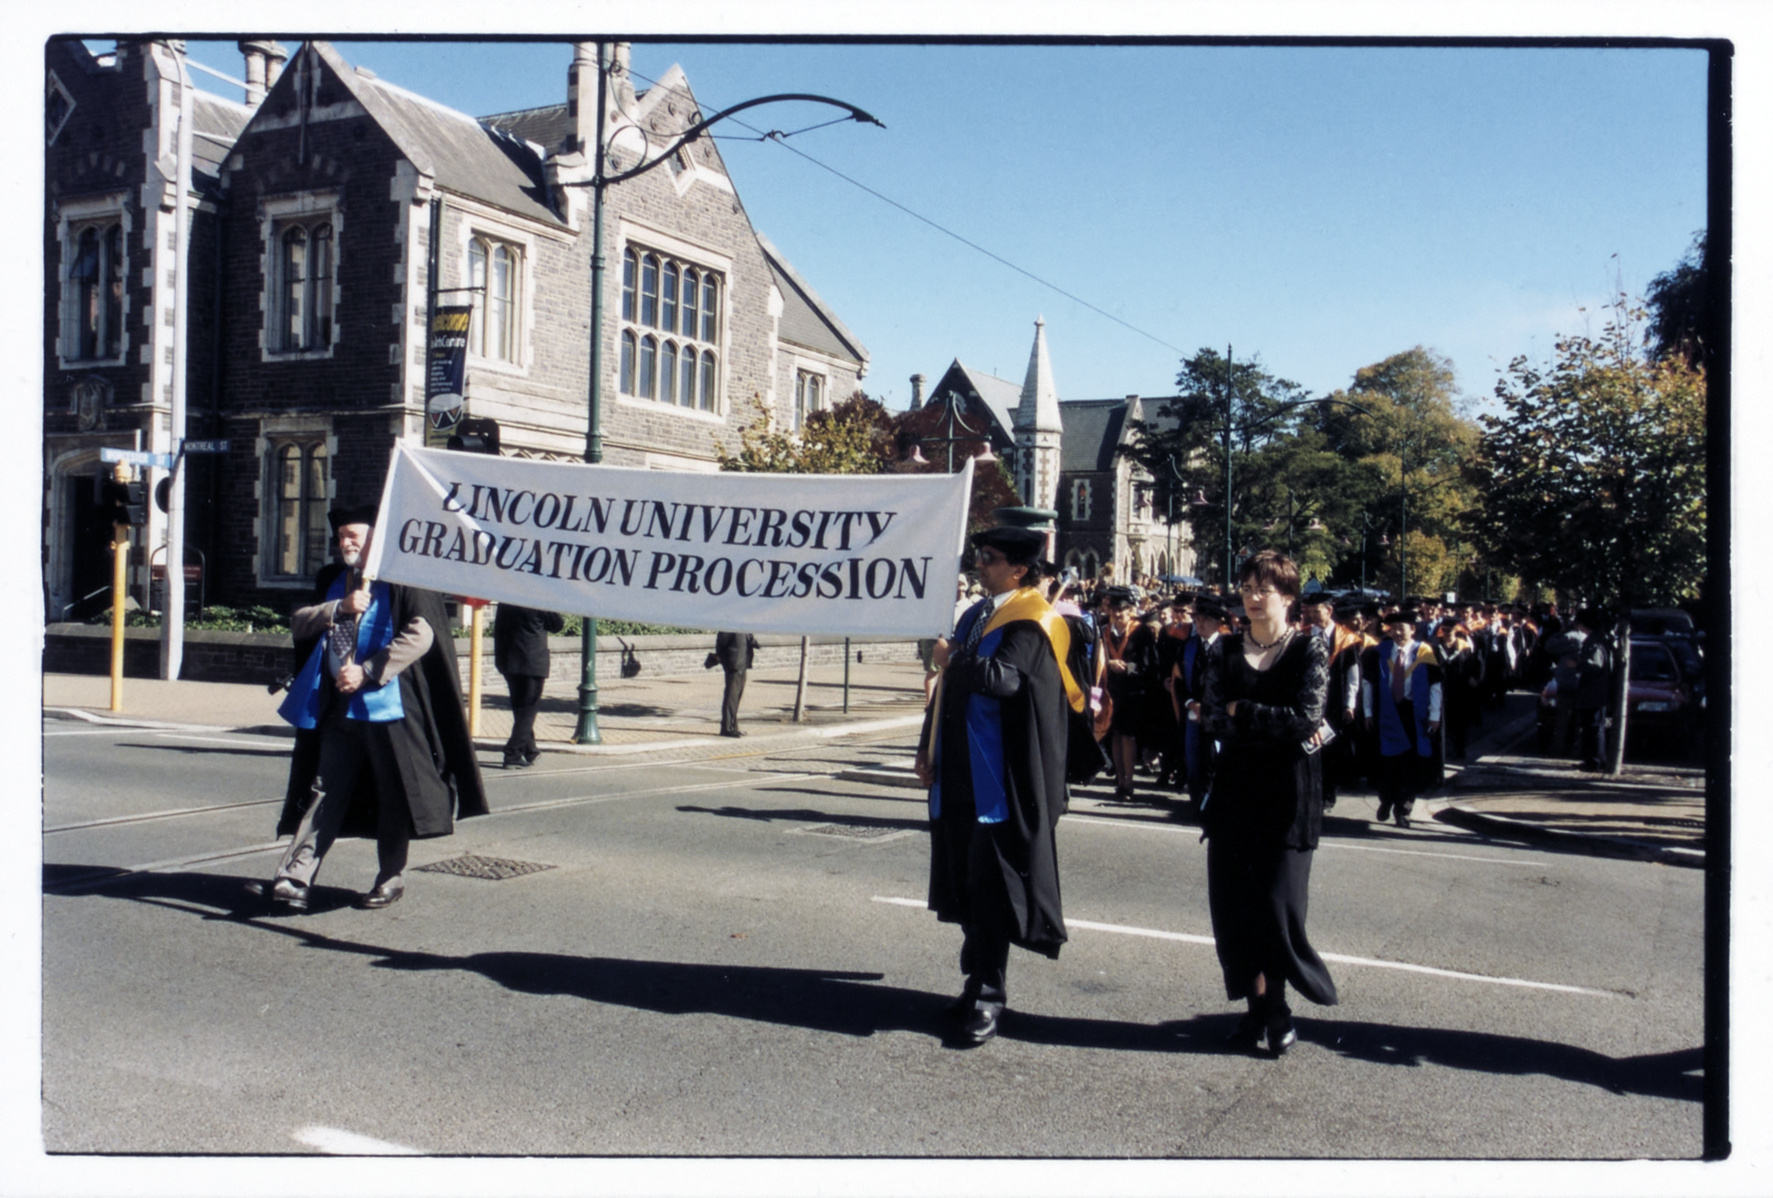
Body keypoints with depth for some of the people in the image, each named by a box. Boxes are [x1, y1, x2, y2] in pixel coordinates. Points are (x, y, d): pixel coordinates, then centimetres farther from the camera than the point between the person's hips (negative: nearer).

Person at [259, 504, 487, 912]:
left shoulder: (400, 579, -6)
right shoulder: (334, 582, 16)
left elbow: (421, 634, -17)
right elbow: (298, 623, 8)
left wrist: (368, 672, -18)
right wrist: (340, 607, -9)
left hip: (387, 704, -6)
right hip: (340, 706, 6)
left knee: (393, 795, 4)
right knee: (326, 792, 4)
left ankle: (391, 878, 17)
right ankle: (294, 878, 2)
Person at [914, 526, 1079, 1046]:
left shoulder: (1030, 622, -11)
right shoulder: (975, 615, 15)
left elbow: (1003, 677, -28)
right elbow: (949, 686, 18)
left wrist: (953, 659, -12)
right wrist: (928, 746, 12)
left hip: (999, 778, -8)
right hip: (959, 773, 8)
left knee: (991, 886, -3)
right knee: (965, 881, 14)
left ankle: (988, 995, 5)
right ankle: (979, 979, 27)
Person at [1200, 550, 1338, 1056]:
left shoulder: (1309, 649, -2)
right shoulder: (1225, 649, 8)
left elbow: (1307, 719, -14)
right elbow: (1212, 717, -4)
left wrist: (1241, 711, -8)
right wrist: (1279, 726, -13)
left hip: (1288, 792, -4)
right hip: (1234, 787, 4)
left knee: (1277, 904, -4)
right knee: (1232, 903, 3)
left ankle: (1278, 1009, 14)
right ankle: (1259, 1004, 16)